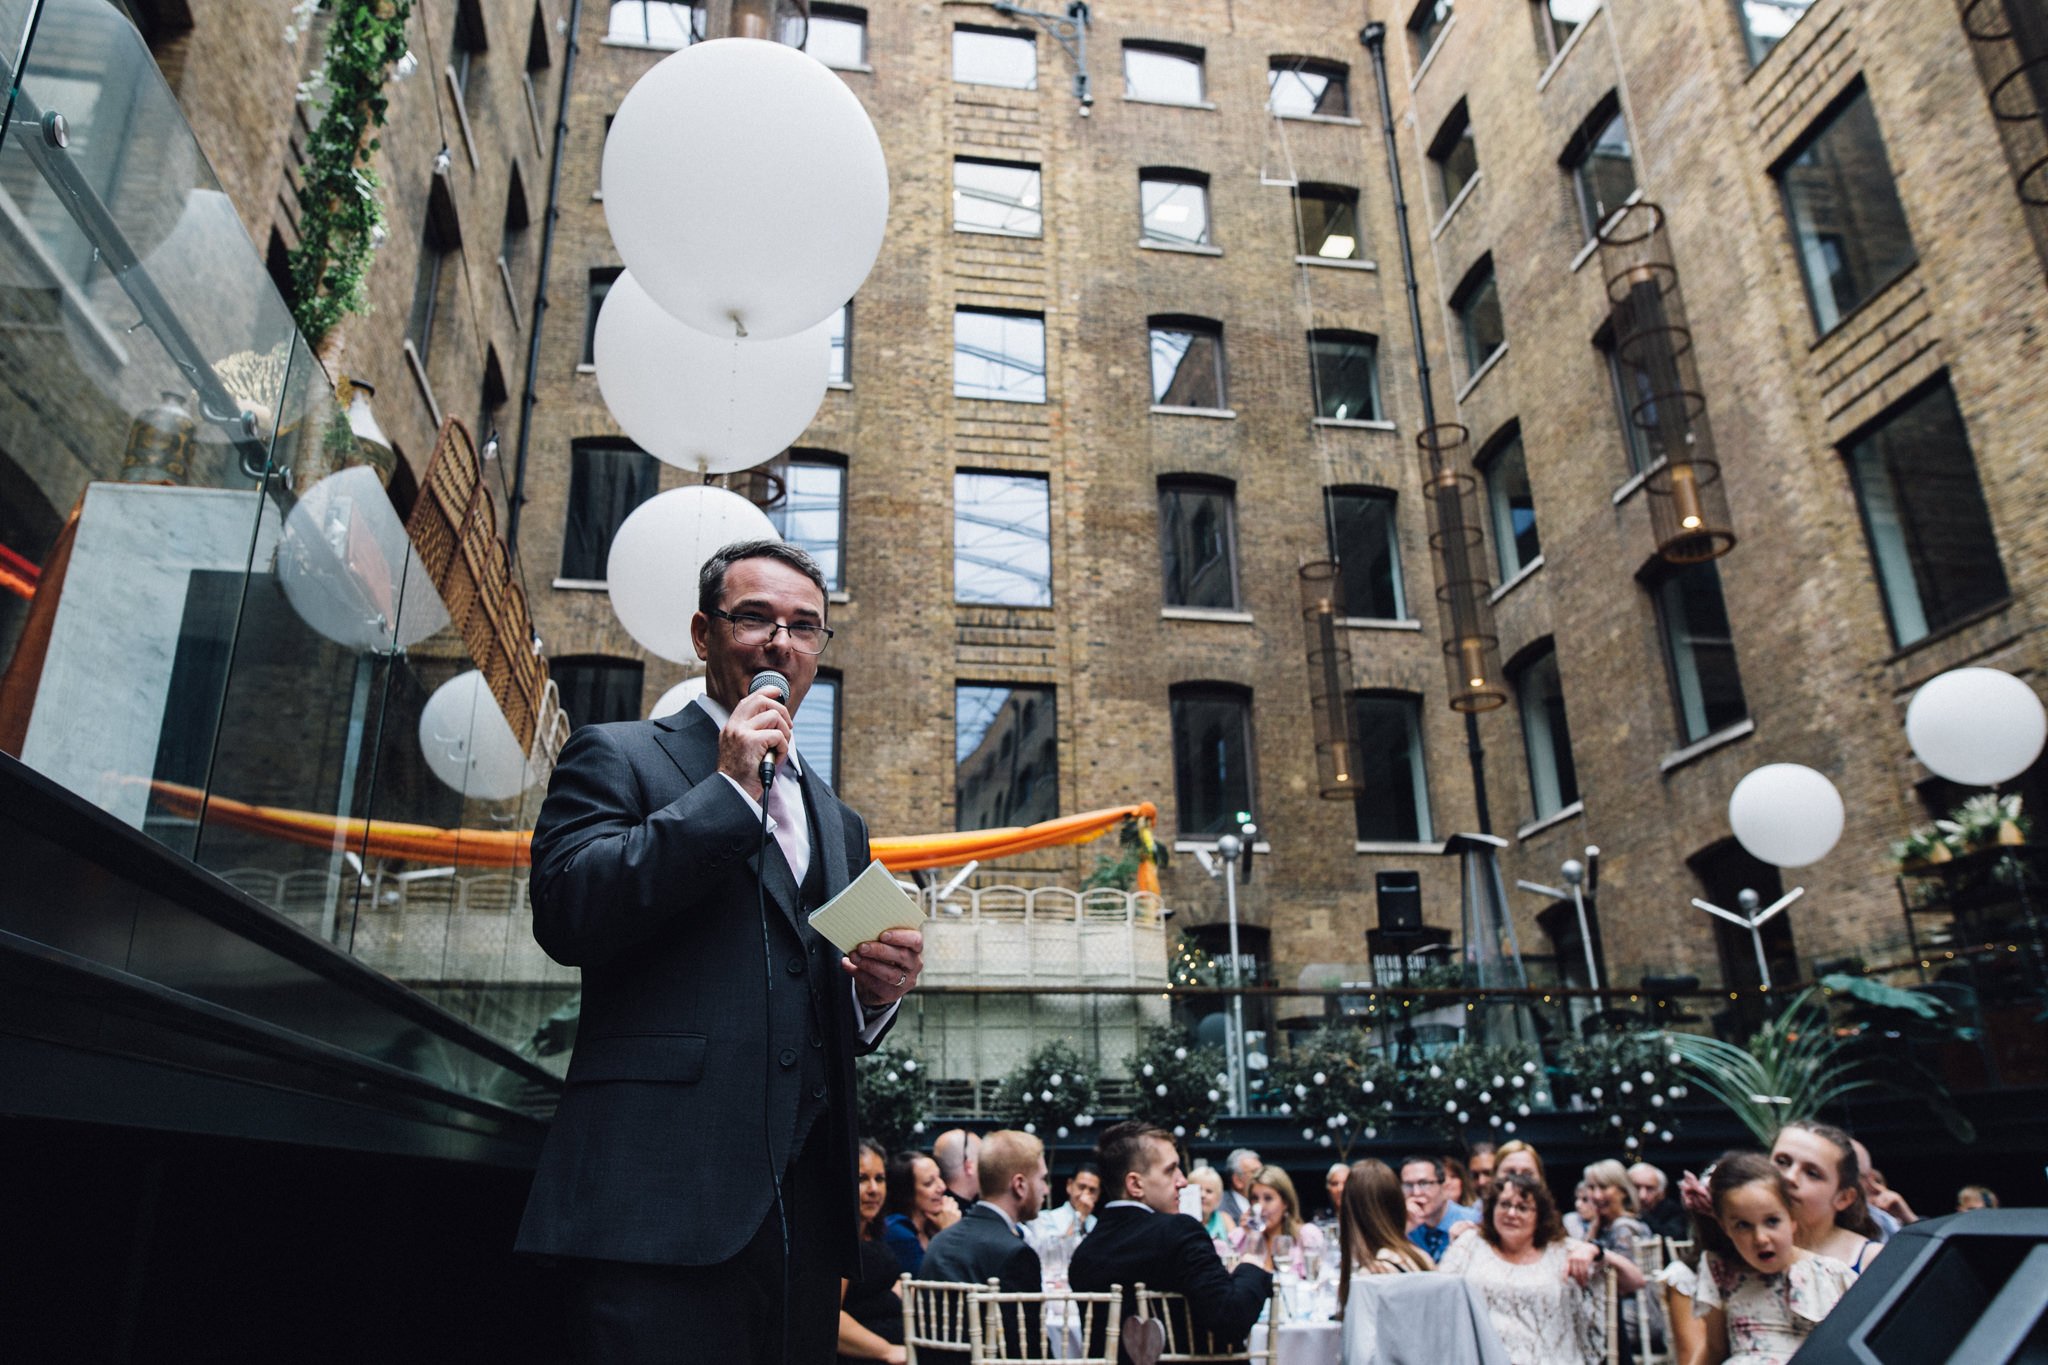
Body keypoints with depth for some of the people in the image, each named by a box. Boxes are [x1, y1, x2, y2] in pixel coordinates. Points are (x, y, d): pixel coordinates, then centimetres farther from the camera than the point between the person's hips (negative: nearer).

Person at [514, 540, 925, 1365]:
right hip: (662, 1199, -5)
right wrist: (729, 789, -10)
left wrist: (877, 993, 0)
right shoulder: (617, 756, 5)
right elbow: (564, 915, -12)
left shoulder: (838, 823, 22)